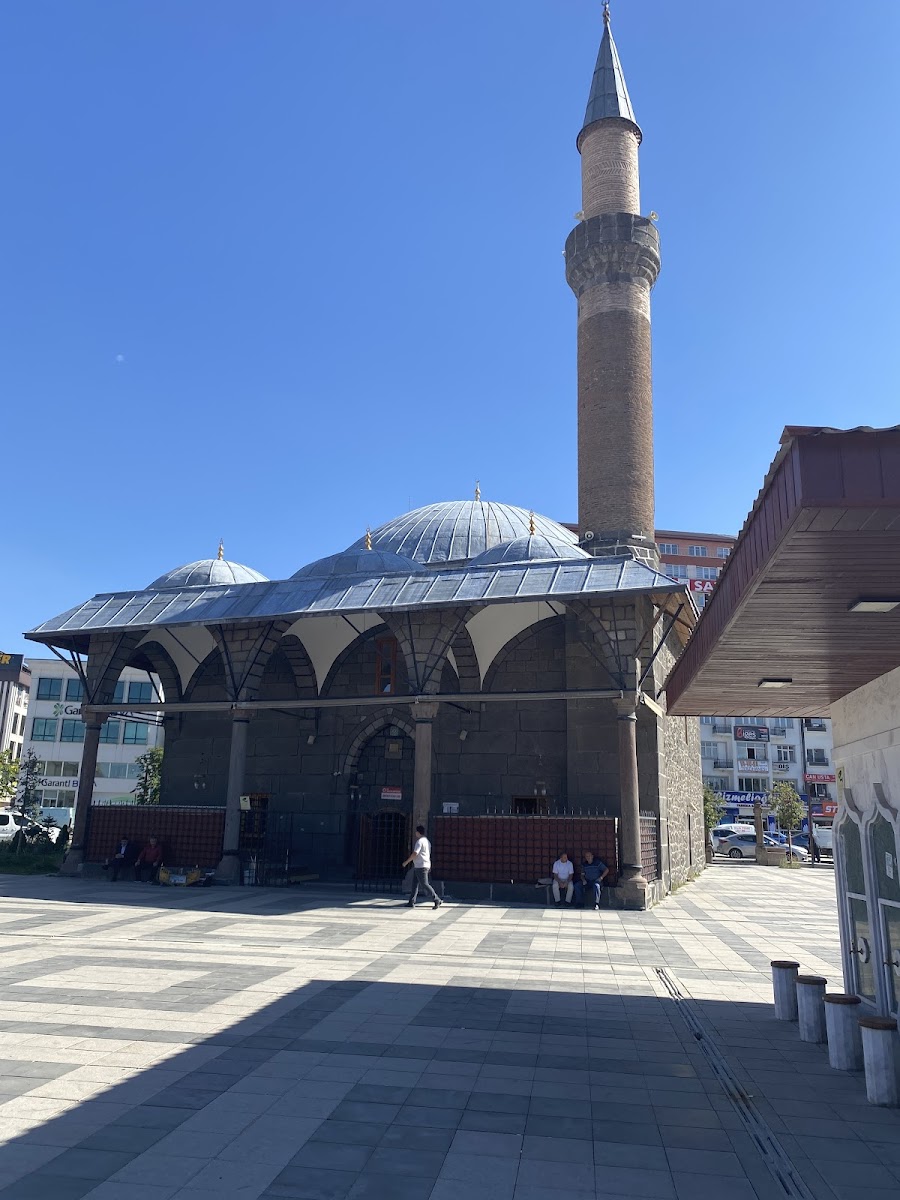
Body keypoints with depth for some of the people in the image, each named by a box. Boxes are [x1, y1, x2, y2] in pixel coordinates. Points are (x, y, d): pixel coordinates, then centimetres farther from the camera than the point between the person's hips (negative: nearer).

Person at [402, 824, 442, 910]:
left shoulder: (420, 841, -15)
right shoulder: (427, 841, 16)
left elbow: (415, 854, -21)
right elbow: (428, 853, 20)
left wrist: (406, 862, -12)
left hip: (421, 866, -10)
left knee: (424, 884, -8)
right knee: (415, 884, 12)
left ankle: (437, 900, -9)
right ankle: (411, 902, 13)